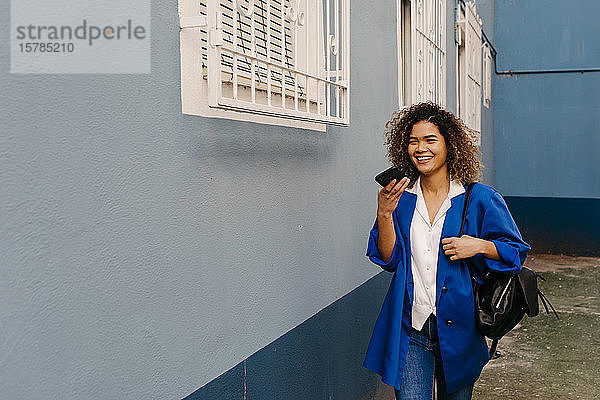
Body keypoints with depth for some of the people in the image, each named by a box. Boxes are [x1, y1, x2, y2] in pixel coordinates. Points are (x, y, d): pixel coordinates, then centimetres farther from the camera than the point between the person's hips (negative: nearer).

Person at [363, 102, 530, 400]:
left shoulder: (479, 198, -3)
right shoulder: (401, 198, 3)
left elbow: (515, 250, 3)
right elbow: (388, 260, -1)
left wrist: (479, 246, -15)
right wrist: (384, 213, -14)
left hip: (458, 327, 0)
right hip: (410, 329, 0)